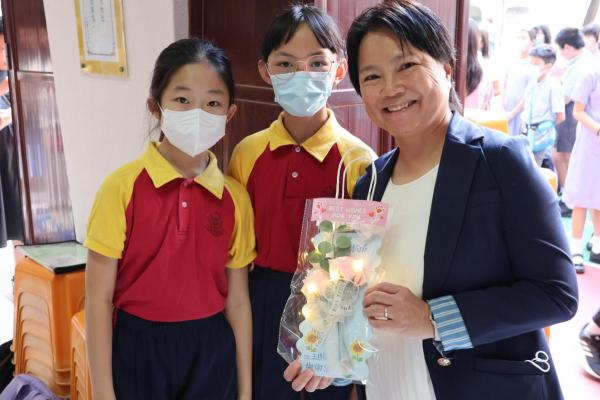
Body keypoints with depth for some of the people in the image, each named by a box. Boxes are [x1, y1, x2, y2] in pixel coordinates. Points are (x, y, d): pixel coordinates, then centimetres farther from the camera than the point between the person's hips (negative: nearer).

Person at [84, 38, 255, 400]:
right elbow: (99, 299, -9)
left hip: (211, 353, 3)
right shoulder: (122, 188, -13)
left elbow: (238, 303, 2)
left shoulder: (235, 197, -4)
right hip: (138, 353, -2)